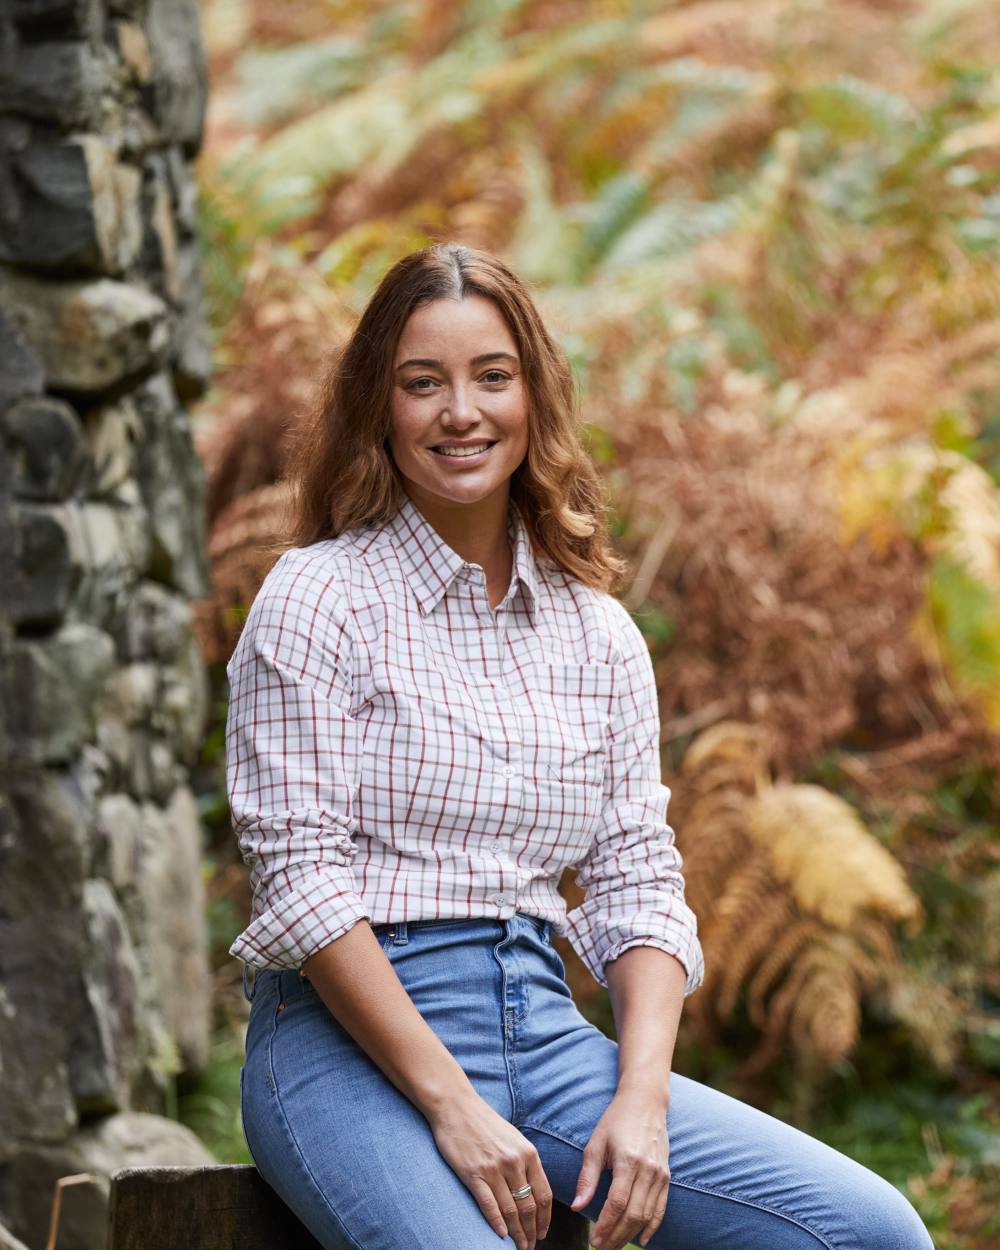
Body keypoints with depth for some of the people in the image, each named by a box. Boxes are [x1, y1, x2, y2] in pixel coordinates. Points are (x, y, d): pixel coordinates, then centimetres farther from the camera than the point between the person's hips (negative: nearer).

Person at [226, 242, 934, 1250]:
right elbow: (299, 875, -8)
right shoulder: (317, 597, 0)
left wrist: (642, 1096, -7)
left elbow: (638, 881, 11)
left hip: (546, 1032, 5)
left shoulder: (599, 632, 15)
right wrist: (451, 1106, -15)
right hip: (350, 1043, -5)